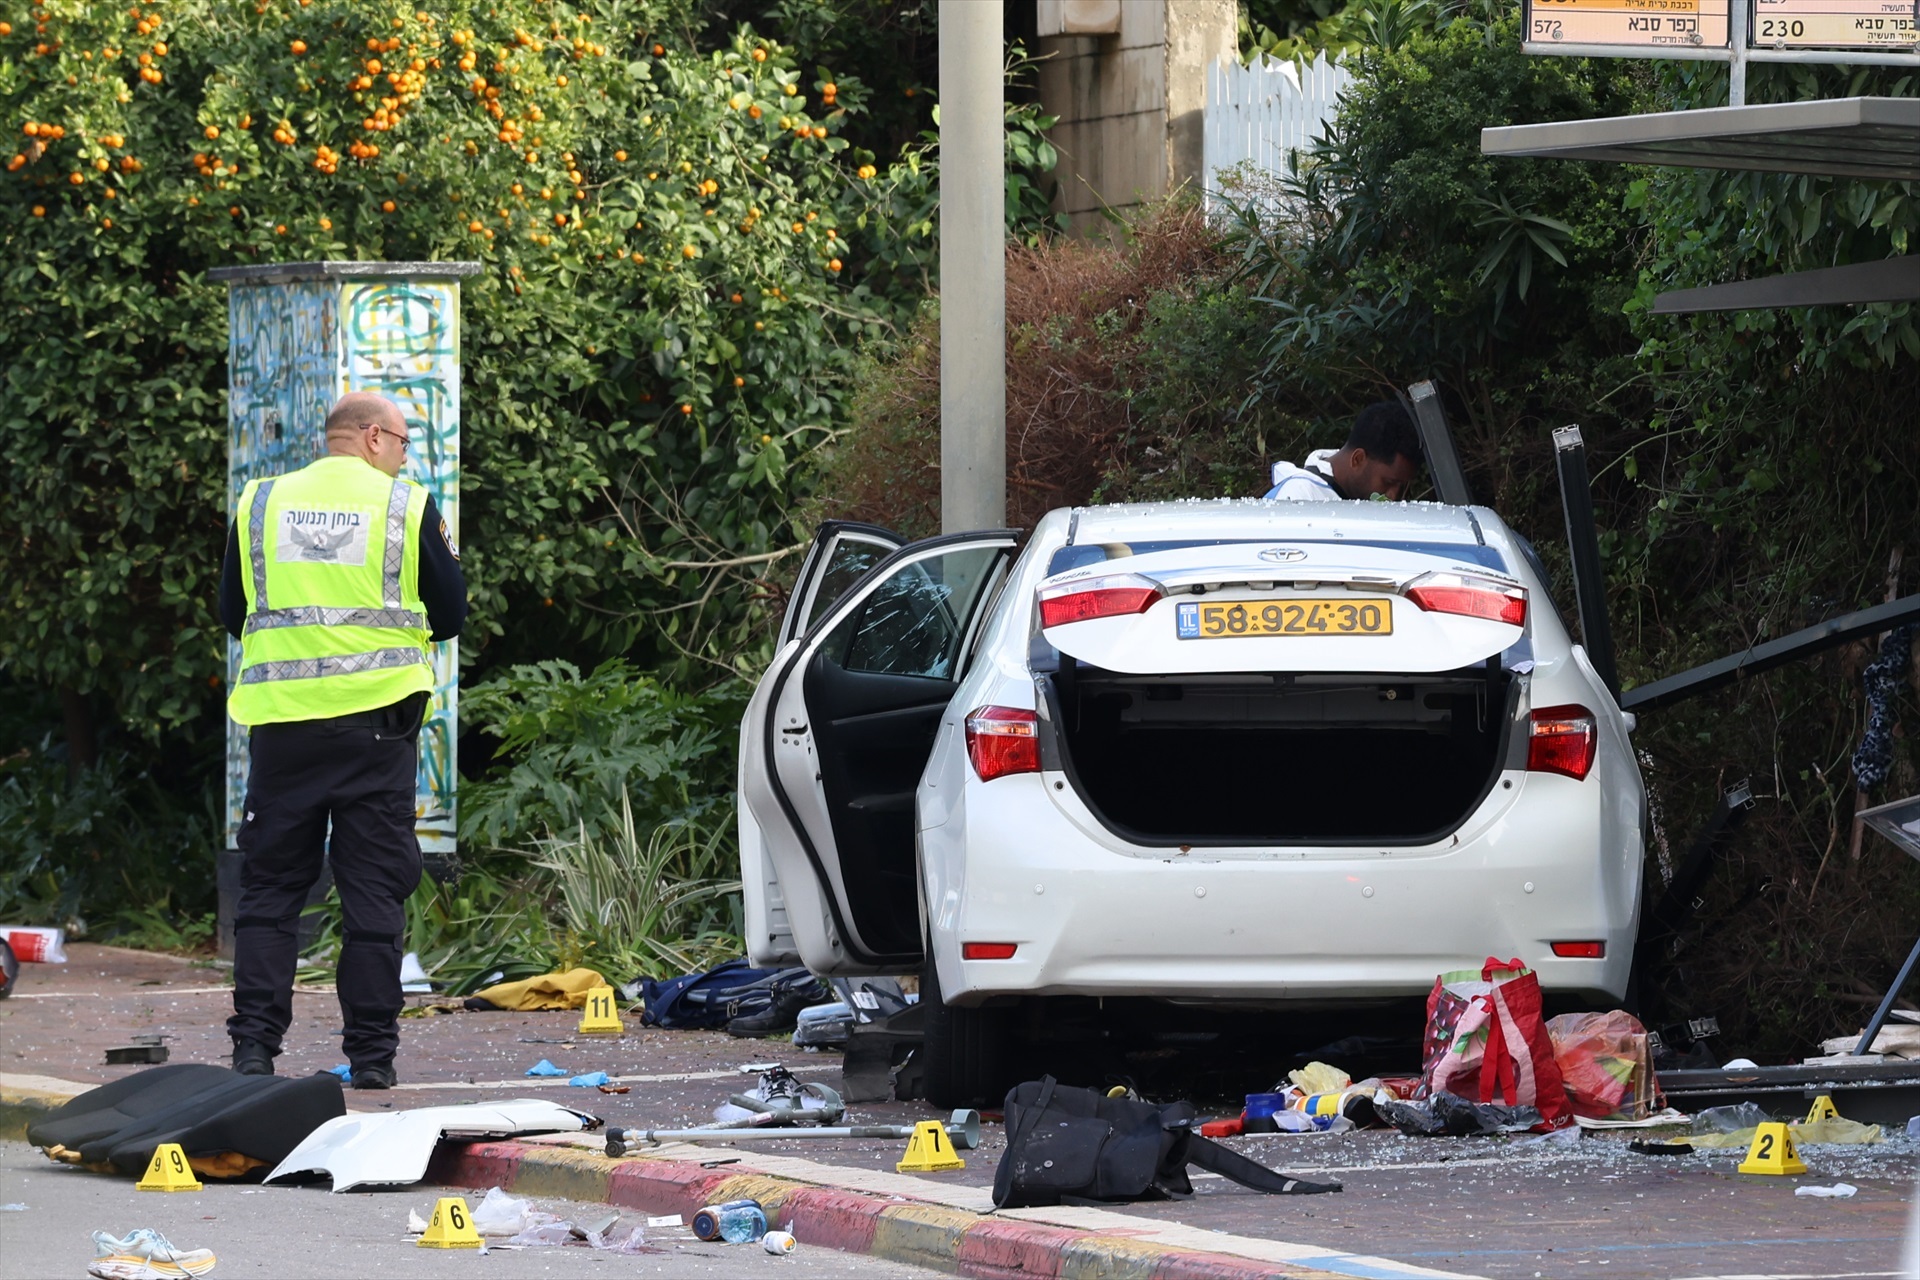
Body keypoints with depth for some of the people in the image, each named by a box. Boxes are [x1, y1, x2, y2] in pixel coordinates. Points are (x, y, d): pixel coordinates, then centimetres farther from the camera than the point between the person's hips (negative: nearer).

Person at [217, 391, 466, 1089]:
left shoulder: (261, 502, 7)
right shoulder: (408, 507, 0)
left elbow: (233, 613, 14)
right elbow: (450, 616, 6)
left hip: (281, 718, 2)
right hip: (376, 718, -2)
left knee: (268, 886, 7)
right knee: (374, 888, 3)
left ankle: (254, 1045, 1)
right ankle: (371, 1051, 3)